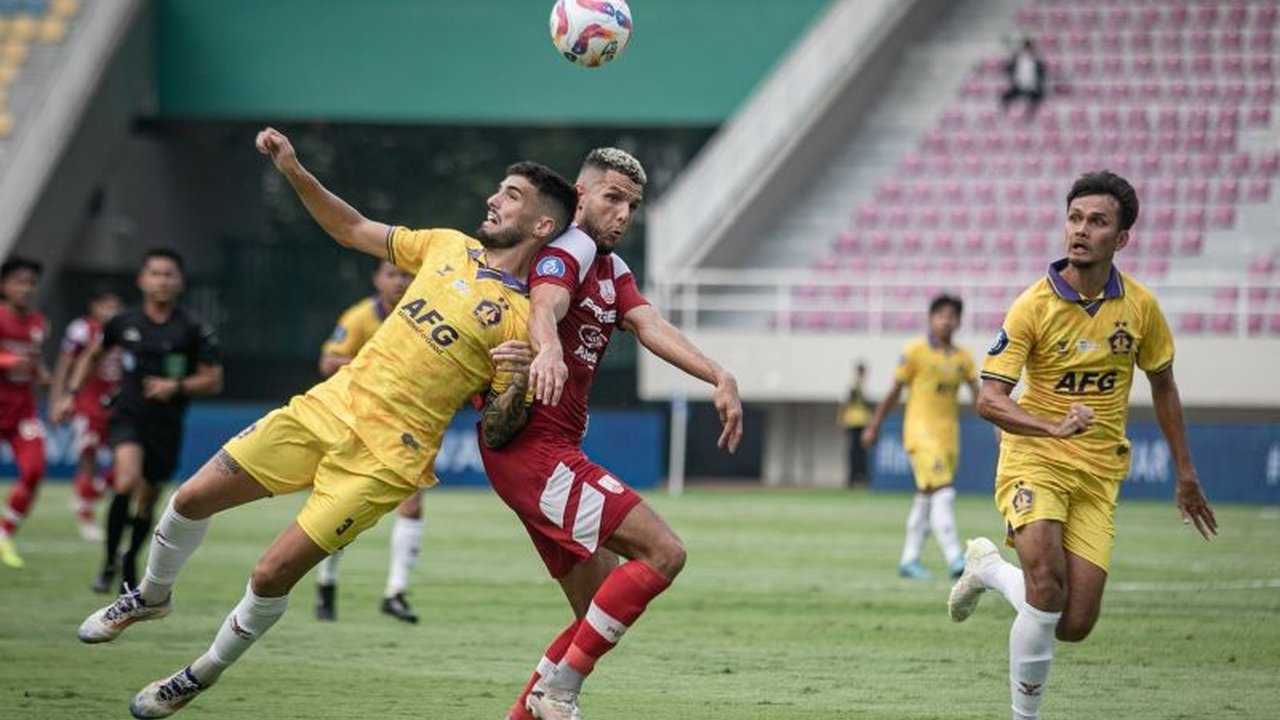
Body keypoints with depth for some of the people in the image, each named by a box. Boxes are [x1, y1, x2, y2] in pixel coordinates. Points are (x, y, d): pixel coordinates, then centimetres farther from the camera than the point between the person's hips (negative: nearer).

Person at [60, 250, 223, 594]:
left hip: (167, 424, 1)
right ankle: (110, 562, -11)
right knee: (127, 482, -26)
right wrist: (71, 394, 11)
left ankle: (129, 569, 34)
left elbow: (213, 381, -3)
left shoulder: (194, 329, -5)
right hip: (128, 415, -1)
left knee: (147, 502, 10)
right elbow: (92, 356, 19)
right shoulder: (124, 322, 1)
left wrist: (177, 387, -18)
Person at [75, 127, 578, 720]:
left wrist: (514, 385, -27)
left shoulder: (526, 320, -7)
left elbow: (497, 431, -6)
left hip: (386, 457, -5)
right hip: (331, 405, 6)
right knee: (192, 499, 4)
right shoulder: (448, 247, 9)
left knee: (273, 575, -10)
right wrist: (294, 172, 7)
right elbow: (352, 229, 18)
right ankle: (151, 596, 35)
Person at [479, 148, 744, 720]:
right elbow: (544, 306, -31)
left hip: (554, 454, 10)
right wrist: (549, 348, -55)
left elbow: (651, 327, 3)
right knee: (662, 551, -19)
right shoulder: (568, 251, -9)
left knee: (601, 616, 12)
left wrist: (719, 379, -15)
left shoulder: (612, 270, 19)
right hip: (535, 451, -10)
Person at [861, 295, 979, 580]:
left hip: (948, 434, 6)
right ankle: (954, 559, -22)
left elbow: (978, 393, 5)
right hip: (921, 431, -6)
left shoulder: (963, 358, 10)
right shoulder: (915, 352, -4)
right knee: (942, 493, -17)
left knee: (925, 498, 11)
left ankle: (909, 559, 19)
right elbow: (894, 392, 1)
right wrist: (874, 426, 5)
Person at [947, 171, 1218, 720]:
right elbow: (989, 400, -17)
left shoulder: (1141, 307, -2)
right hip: (1034, 462, -3)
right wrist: (1054, 426, -34)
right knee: (1048, 587, -27)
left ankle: (989, 567, 26)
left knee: (1075, 626, -4)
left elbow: (1162, 387, 14)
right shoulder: (1034, 306, -12)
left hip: (1099, 473, 3)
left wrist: (1185, 474, 16)